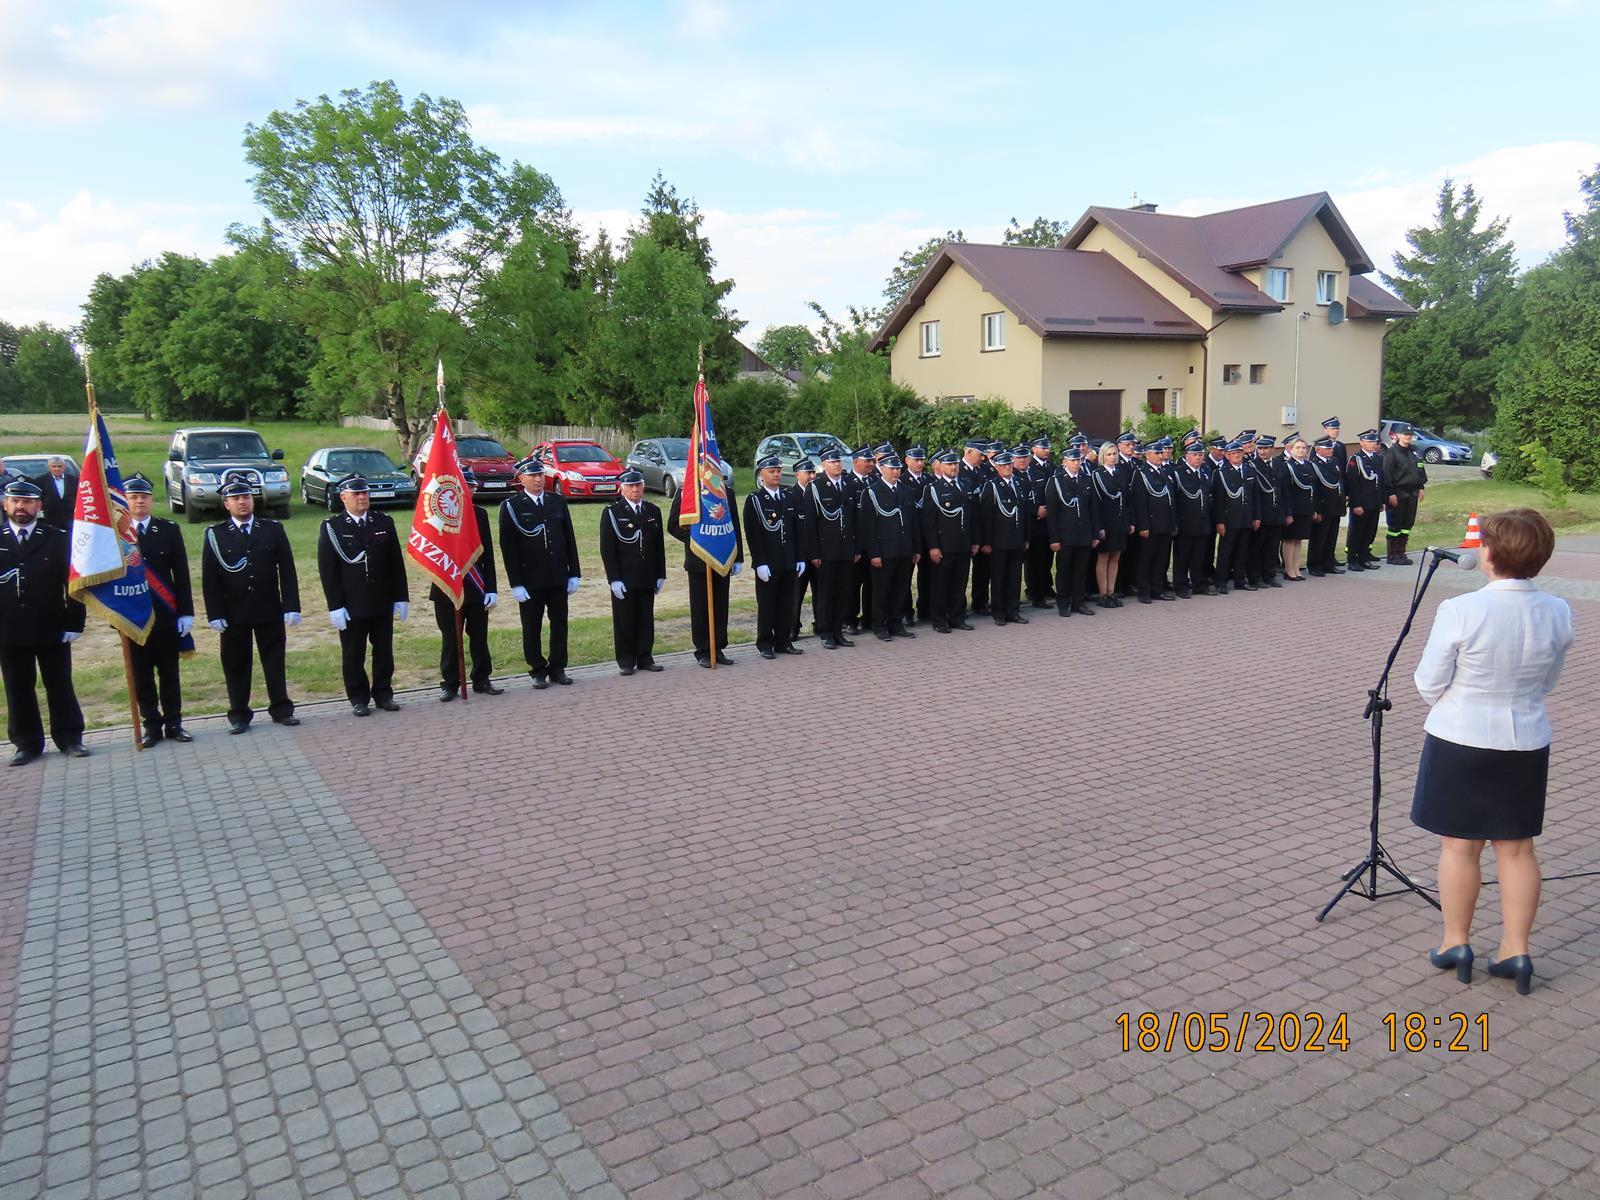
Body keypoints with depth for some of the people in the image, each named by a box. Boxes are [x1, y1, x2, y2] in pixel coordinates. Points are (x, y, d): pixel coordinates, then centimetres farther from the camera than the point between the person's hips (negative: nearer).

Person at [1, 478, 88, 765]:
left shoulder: (57, 539, 0)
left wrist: (74, 623, -6)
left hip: (51, 629, -1)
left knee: (60, 686, 7)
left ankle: (70, 739, 16)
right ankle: (27, 744, 18)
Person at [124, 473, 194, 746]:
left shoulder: (169, 530, 3)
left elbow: (181, 574, 2)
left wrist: (186, 612, -2)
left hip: (166, 615, 1)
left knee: (169, 671, 7)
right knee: (141, 674, 5)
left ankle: (173, 723, 15)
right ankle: (152, 725, 14)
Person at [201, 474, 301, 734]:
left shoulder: (273, 529, 3)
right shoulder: (215, 535, 1)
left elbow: (287, 571, 1)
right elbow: (209, 579, 0)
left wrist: (291, 607, -6)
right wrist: (214, 614, -7)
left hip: (270, 610, 1)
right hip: (233, 613, 0)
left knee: (275, 660, 8)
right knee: (236, 665, 6)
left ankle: (281, 708, 18)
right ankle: (239, 714, 16)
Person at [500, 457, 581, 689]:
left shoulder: (558, 502, 7)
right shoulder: (510, 506, -4)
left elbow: (569, 539, 9)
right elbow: (508, 548, -6)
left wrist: (574, 574, 4)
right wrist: (516, 583, -11)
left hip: (558, 578, 3)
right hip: (530, 580, -3)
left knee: (560, 624, 8)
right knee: (532, 628, 5)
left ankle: (557, 668, 20)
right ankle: (538, 671, 16)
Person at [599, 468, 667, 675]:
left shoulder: (653, 511, 9)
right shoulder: (612, 512, -3)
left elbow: (659, 546, 11)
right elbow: (607, 549, -6)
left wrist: (660, 575, 6)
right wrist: (614, 579, -12)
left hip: (647, 579, 3)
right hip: (623, 579, -3)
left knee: (646, 619, 8)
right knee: (624, 619, 3)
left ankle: (645, 658, 18)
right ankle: (626, 661, 12)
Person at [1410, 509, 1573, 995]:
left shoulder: (1460, 611, -21)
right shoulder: (1559, 613, -5)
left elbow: (1429, 683, -12)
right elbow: (1548, 682, 8)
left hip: (1460, 741, -4)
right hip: (1526, 744, 4)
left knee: (1459, 844, 10)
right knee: (1516, 847, 14)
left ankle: (1455, 943, 21)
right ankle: (1515, 950, 21)